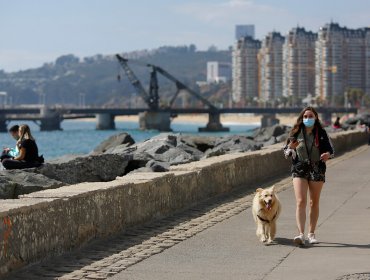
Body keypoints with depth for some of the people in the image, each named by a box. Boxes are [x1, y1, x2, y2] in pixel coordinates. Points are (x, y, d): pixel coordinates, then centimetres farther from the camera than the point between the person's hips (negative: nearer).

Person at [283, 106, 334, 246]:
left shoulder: (321, 133, 2)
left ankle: (311, 234, 20)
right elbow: (286, 151, 6)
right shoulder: (295, 133, 1)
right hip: (299, 170, -1)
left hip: (317, 170, 1)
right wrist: (290, 148, -17)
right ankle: (301, 234, -20)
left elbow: (330, 149, 6)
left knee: (314, 203, 9)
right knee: (301, 202, -13)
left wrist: (328, 154, -16)